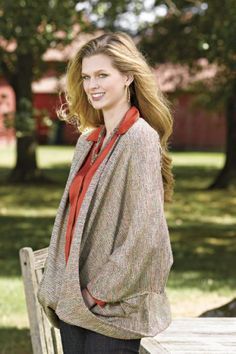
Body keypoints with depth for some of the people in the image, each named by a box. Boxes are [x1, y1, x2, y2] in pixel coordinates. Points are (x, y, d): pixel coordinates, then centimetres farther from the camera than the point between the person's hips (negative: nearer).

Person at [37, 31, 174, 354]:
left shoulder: (140, 137, -11)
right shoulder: (89, 141, 12)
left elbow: (145, 233, -17)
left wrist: (100, 291, -14)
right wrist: (57, 286, 8)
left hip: (113, 308, -7)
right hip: (73, 303, 7)